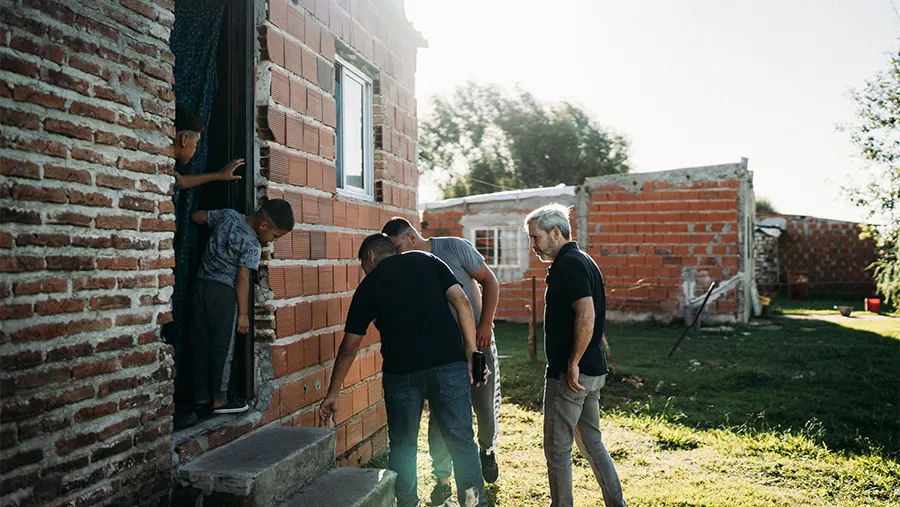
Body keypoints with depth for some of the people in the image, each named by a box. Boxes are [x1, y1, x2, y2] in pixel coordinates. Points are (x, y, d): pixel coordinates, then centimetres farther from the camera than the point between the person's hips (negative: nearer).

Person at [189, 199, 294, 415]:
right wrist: (243, 313, -8)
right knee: (222, 347, 2)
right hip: (223, 293, -7)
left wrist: (216, 228, 34)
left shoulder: (228, 215, 5)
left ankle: (201, 398, 15)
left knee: (200, 345, 9)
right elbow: (242, 279, -14)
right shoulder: (252, 245, -13)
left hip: (200, 286, 7)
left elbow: (196, 216, 16)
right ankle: (219, 400, 7)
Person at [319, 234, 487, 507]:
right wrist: (471, 353, 3)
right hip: (448, 362, 1)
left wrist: (333, 394, 20)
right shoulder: (427, 261, 14)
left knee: (403, 445, 16)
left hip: (401, 371, 0)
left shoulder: (369, 285, 12)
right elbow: (461, 302, 1)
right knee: (462, 440, 11)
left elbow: (348, 347, 13)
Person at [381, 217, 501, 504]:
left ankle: (487, 451, 38)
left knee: (486, 407, 7)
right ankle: (442, 480, 12)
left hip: (477, 341, -2)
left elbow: (489, 281, -7)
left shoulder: (454, 248, -11)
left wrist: (485, 324, -15)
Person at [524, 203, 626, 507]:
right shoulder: (582, 260, 15)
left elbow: (586, 315, -26)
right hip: (593, 370, 10)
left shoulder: (568, 264, -16)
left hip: (570, 373, -10)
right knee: (591, 442, 18)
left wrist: (573, 363, -21)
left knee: (557, 447, 2)